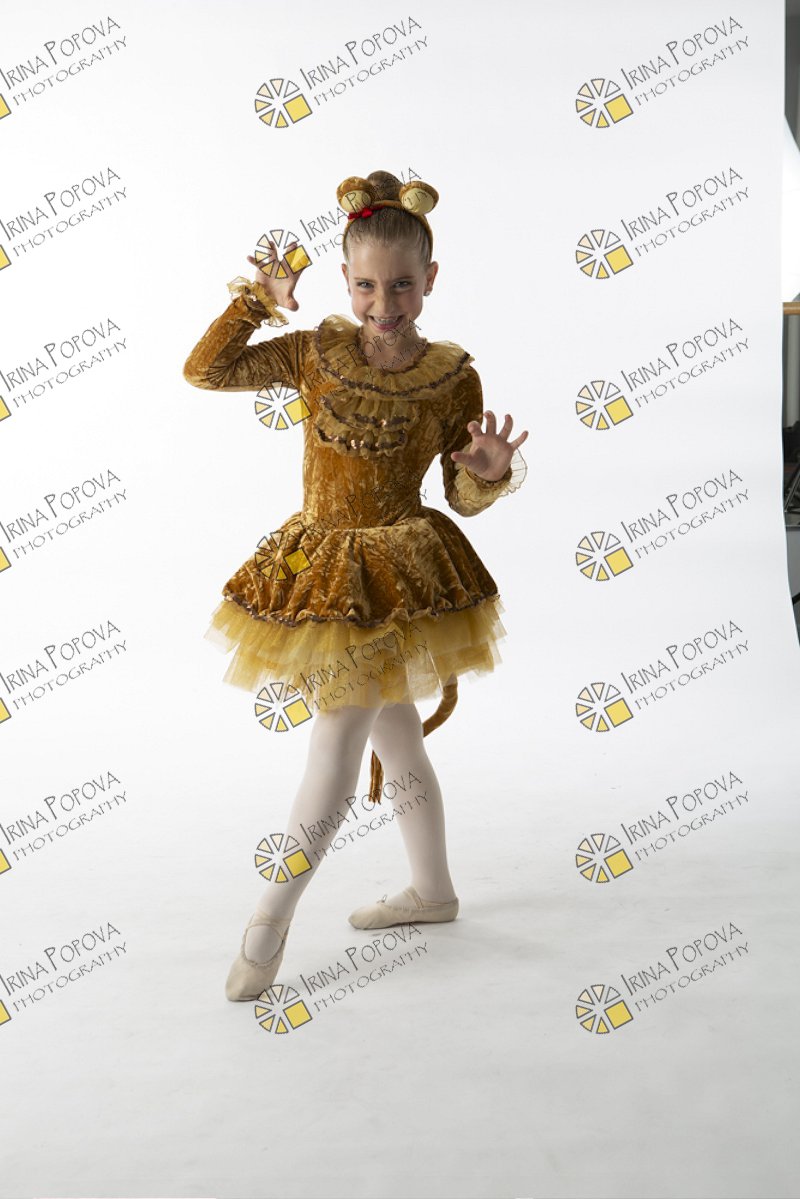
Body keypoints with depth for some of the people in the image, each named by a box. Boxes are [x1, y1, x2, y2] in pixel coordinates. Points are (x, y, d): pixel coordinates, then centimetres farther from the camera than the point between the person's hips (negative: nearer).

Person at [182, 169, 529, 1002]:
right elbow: (204, 371, -2)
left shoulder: (453, 377, -9)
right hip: (318, 568, 4)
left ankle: (268, 921, 16)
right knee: (396, 737, 18)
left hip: (393, 578, -4)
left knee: (333, 753, -2)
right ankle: (432, 890, 38)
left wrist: (491, 473, -24)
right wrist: (260, 299, -7)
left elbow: (463, 499, -3)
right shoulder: (315, 351, -2)